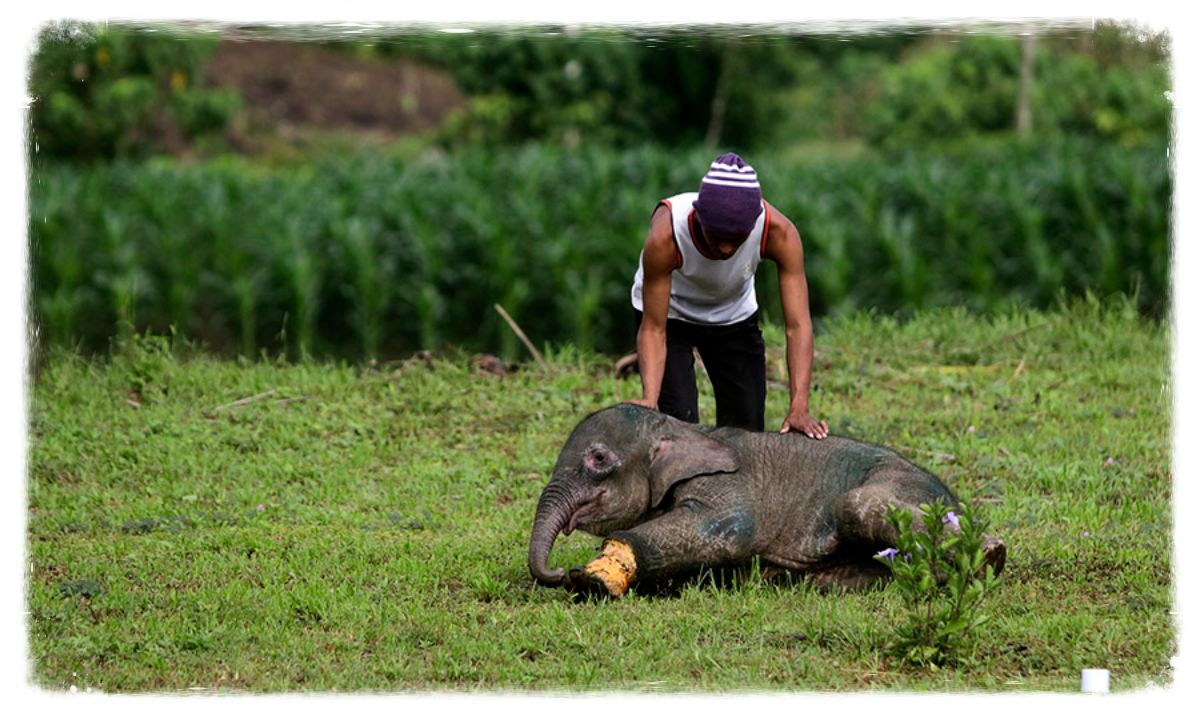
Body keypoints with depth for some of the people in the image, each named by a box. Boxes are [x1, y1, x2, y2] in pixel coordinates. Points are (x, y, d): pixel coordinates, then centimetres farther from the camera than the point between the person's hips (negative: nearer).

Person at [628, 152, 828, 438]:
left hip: (735, 317, 2)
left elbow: (798, 324, -35)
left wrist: (799, 408, -44)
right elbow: (653, 329, -32)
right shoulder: (664, 236, -39)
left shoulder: (779, 232, -34)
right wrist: (650, 399, -47)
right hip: (669, 313, -2)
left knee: (747, 430, -1)